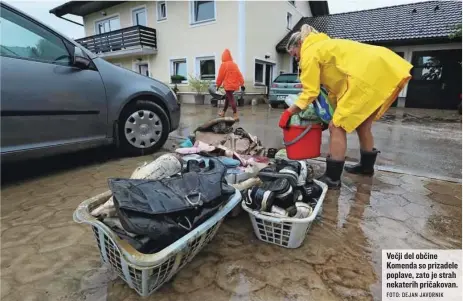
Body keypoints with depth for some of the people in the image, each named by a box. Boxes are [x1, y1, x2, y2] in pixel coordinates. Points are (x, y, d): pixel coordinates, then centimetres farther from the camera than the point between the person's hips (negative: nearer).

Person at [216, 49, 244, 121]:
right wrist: (242, 84, 6)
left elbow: (220, 76, -4)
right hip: (234, 84, 7)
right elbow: (239, 74, 5)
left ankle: (235, 115, -16)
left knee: (231, 99, -8)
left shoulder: (223, 64, -7)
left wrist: (218, 85, 6)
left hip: (228, 85, -7)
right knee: (227, 97, 20)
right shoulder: (234, 64, 8)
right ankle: (223, 112, 32)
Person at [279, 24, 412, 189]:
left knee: (337, 126, -6)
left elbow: (310, 92, -4)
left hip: (369, 73, -10)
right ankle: (366, 166, 39)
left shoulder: (309, 52, 0)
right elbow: (334, 86, 24)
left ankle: (332, 178, -2)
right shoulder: (323, 47, 28)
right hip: (383, 68, 10)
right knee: (362, 124, 22)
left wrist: (289, 112, 3)